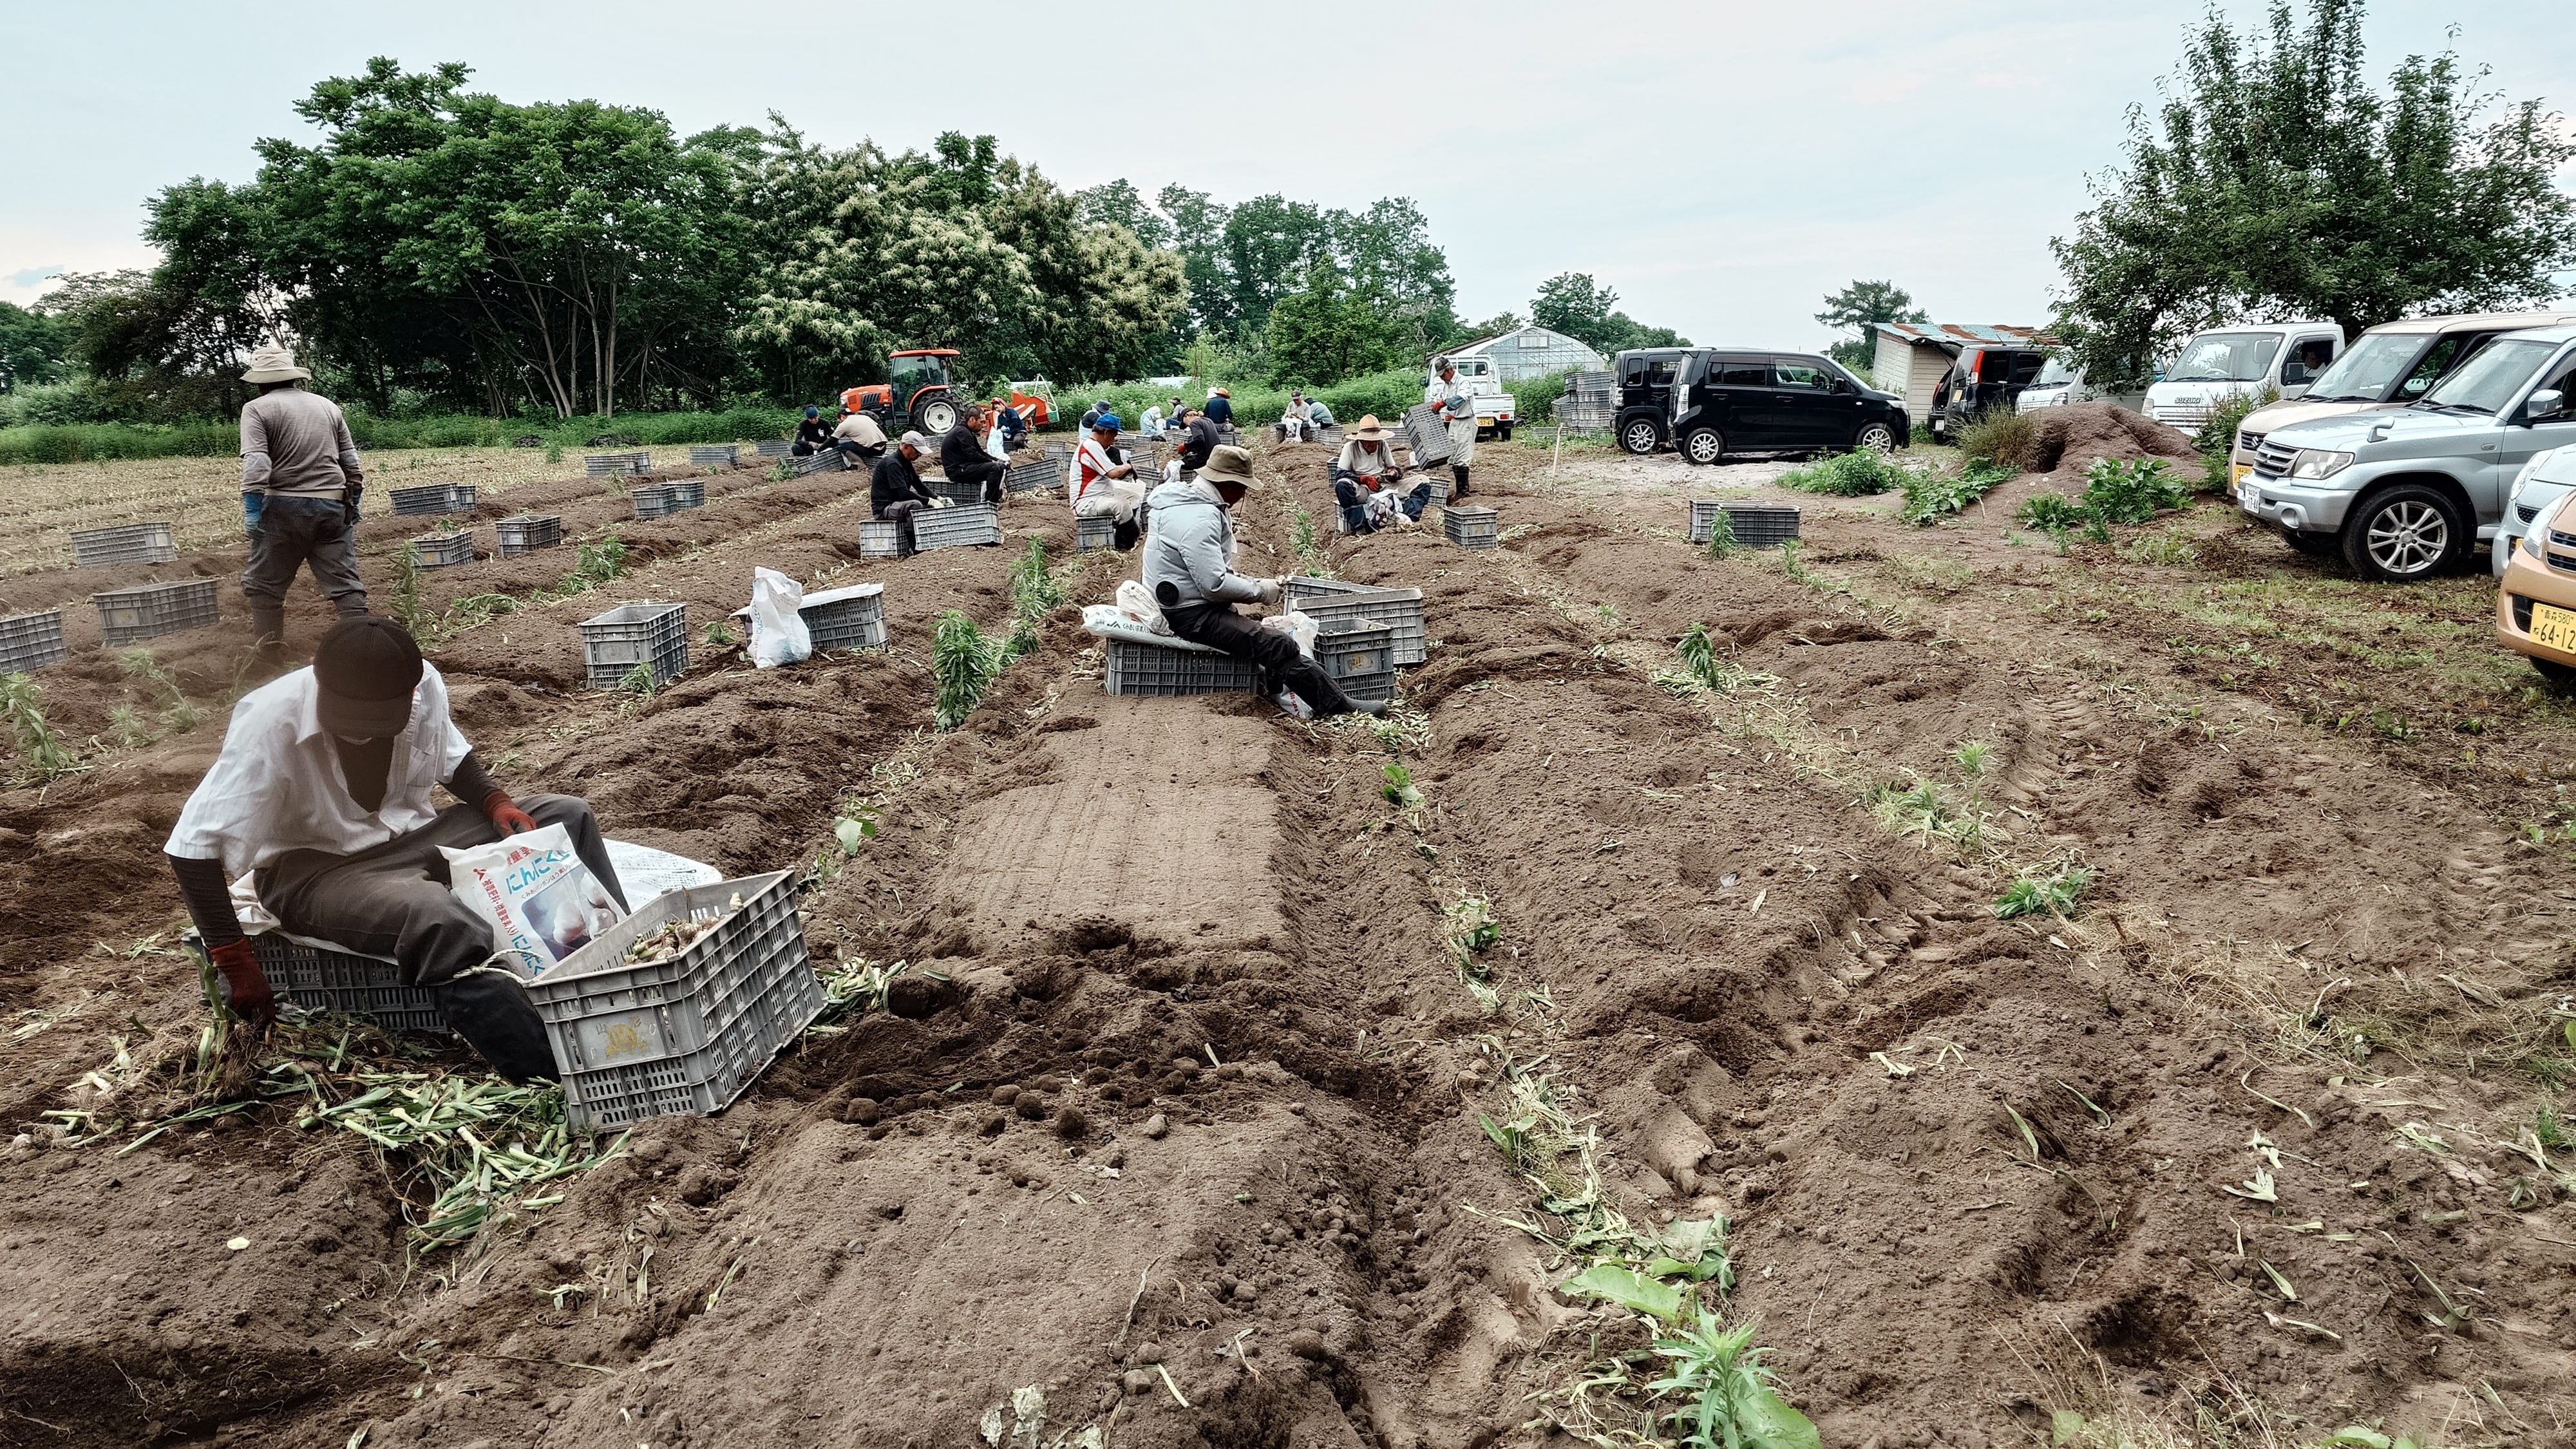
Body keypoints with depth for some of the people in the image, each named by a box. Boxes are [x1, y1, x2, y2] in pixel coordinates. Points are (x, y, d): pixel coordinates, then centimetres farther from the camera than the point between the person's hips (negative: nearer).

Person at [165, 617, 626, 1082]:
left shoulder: (426, 686, -12)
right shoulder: (270, 723, -25)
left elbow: (453, 759, 12)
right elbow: (193, 849, -22)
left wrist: (496, 803, -8)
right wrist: (237, 966, -24)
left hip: (410, 834, 6)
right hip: (313, 868, -6)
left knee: (566, 818, -9)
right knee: (438, 920, -36)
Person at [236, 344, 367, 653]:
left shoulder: (257, 409, -2)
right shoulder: (328, 406, 12)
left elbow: (255, 464, -13)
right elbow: (351, 461, 14)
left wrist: (253, 511, -12)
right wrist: (354, 501, 23)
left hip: (285, 506, -4)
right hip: (333, 506, 4)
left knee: (264, 584, 11)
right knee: (345, 584, 5)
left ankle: (269, 652, 15)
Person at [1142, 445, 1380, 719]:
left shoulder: (1189, 500, 12)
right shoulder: (1199, 519, -22)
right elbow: (1215, 584, -26)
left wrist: (1254, 583, 9)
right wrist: (1260, 591, -11)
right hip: (1191, 615, -12)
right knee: (1279, 646, -18)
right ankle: (1339, 706, -13)